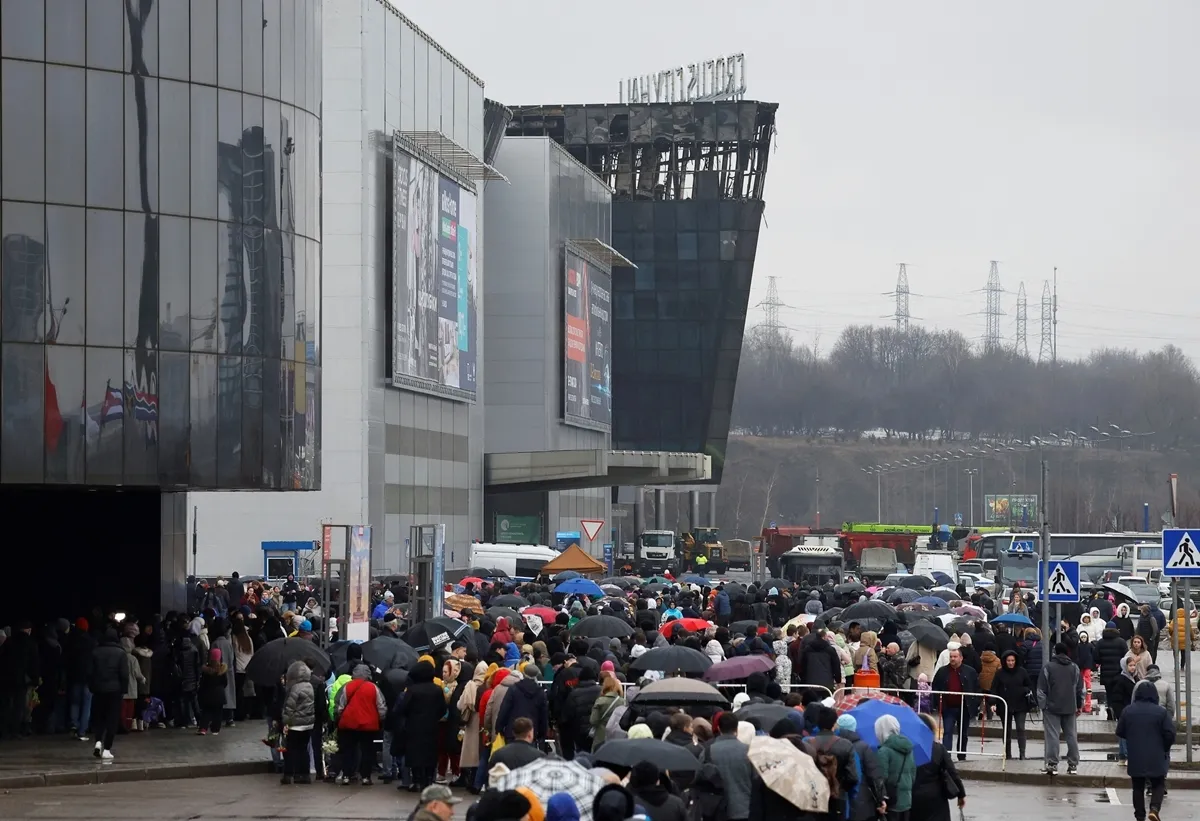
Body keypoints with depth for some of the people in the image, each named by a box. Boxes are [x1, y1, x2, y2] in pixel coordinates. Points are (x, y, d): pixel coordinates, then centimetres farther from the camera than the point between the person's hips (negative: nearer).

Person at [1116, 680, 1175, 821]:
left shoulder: (1127, 711, -1)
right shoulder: (1161, 712, -9)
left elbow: (1120, 733, 5)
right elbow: (1170, 734, -9)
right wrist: (1165, 749, 9)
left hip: (1135, 758, 2)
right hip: (1156, 758, -2)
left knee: (1138, 787, 12)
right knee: (1158, 785, 9)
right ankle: (1154, 808, -13)